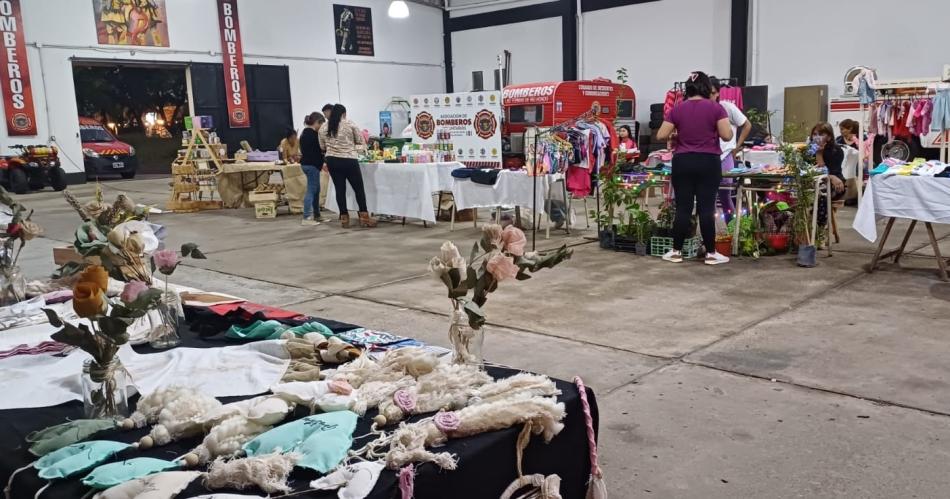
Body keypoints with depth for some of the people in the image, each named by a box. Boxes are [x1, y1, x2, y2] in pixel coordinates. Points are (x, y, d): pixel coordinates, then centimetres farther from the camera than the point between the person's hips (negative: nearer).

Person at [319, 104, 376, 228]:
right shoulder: (350, 124, -4)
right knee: (359, 188, 4)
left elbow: (322, 147, 12)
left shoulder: (323, 128, 6)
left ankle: (344, 218, 10)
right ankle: (364, 218, 4)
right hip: (349, 160, -4)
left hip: (332, 161, 4)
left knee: (340, 189, 8)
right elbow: (360, 141, 2)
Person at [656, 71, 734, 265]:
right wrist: (712, 132, 12)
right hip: (708, 162, -2)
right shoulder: (715, 108, -4)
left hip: (682, 162, 2)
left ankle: (676, 252, 10)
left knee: (683, 207, 6)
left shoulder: (677, 109, 2)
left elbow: (661, 135, 0)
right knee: (707, 207, 1)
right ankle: (711, 253, 7)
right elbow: (727, 135, -8)